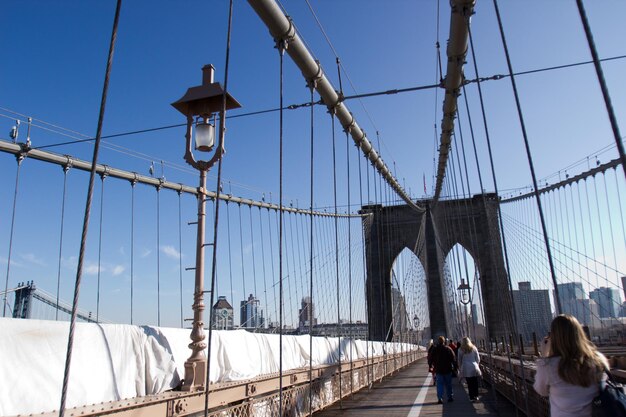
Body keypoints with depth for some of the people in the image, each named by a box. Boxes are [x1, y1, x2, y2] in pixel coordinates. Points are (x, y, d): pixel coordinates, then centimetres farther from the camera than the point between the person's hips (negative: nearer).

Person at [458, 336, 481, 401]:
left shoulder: (460, 350, 0)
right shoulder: (474, 348, 4)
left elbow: (459, 360, 3)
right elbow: (478, 359, 7)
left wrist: (460, 369, 13)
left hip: (466, 369, -1)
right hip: (474, 367, 1)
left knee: (469, 384, 4)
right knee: (475, 383, 11)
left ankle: (472, 397, 6)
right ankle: (476, 396, 14)